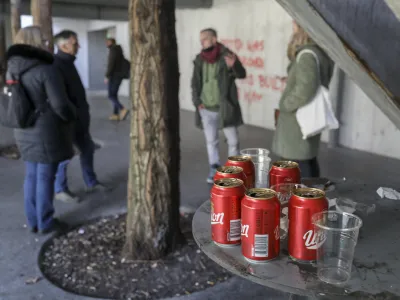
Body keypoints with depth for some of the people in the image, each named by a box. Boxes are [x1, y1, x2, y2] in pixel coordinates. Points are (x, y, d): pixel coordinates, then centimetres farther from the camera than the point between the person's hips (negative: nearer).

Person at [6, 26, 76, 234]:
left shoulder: (12, 69, 6)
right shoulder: (46, 70, -18)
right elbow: (60, 105, -17)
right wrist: (72, 116, 2)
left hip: (25, 131, 7)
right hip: (46, 132, -7)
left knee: (32, 176, 14)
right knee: (45, 177, 2)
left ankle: (33, 221, 23)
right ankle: (45, 222, 14)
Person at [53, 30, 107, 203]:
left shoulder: (68, 62, 11)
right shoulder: (56, 65, -20)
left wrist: (84, 112, 18)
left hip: (79, 118, 10)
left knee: (87, 148, 17)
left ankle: (91, 182, 32)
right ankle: (60, 190, 19)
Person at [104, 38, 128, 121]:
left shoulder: (113, 50, -11)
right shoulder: (119, 50, 17)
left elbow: (111, 64, -19)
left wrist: (107, 76, -18)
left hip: (114, 76, -9)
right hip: (119, 75, 9)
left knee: (111, 96, -7)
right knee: (114, 95, 11)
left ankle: (122, 109, -21)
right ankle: (116, 114, 8)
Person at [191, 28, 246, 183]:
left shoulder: (226, 55, -9)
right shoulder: (199, 59, 3)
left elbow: (242, 74, -19)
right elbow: (195, 83, 12)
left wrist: (234, 65, -40)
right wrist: (197, 101, 1)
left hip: (225, 107, -3)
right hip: (206, 109, 4)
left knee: (233, 140, 5)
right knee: (211, 140, 11)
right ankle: (214, 169, 23)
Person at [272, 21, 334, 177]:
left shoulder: (307, 54, -19)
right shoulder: (321, 53, 10)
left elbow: (306, 88, -30)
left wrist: (285, 104, -17)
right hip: (310, 117, 10)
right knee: (309, 160, 18)